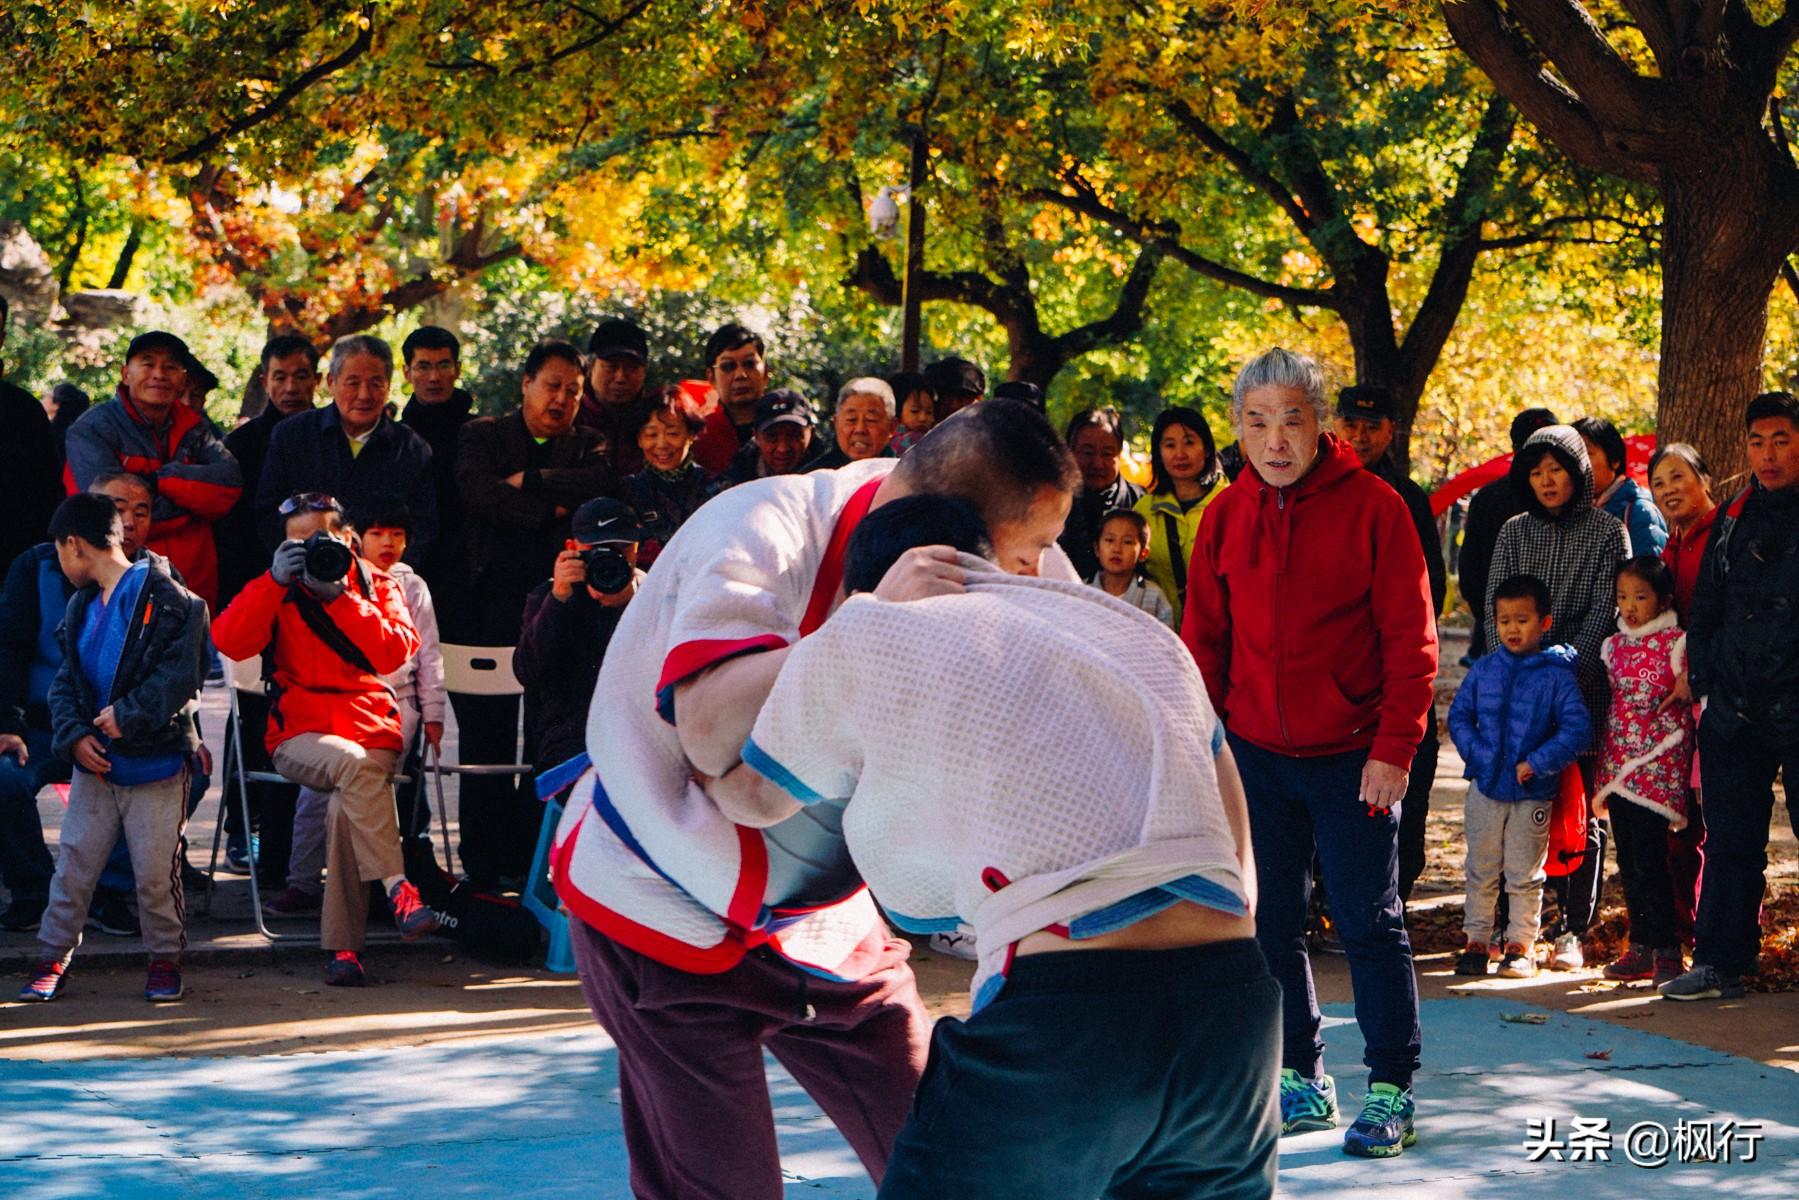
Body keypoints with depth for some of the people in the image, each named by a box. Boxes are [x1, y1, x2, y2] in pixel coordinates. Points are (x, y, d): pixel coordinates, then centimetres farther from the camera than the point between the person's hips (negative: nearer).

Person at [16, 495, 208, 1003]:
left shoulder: (166, 598, -10)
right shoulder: (82, 607, 12)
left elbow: (181, 676, -16)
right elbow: (65, 681, 11)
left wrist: (128, 715, -20)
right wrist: (74, 736, -6)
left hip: (155, 761, -6)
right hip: (95, 763, 6)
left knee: (157, 872, 0)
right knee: (73, 865, 7)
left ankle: (165, 957, 17)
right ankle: (53, 957, 17)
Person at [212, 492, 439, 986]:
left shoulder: (375, 584, 14)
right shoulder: (275, 589, 13)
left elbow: (395, 653, -5)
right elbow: (228, 642, -5)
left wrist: (339, 595, -11)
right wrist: (276, 581, -13)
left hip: (371, 727, 1)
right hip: (300, 732, -1)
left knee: (346, 806, -31)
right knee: (352, 763, -36)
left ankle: (342, 946, -24)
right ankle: (398, 890, -40)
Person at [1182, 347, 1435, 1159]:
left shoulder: (1372, 507, -8)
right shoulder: (1226, 516, 4)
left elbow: (1410, 639, -8)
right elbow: (1204, 642, 9)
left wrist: (1393, 749, -14)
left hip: (1351, 755, -4)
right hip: (1256, 755, 4)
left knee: (1371, 923, 0)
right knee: (1271, 923, 9)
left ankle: (1391, 1091, 8)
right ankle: (1300, 1080, 21)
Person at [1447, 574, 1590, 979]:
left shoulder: (1556, 675, -7)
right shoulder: (1483, 669, 3)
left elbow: (1576, 729, -10)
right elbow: (1458, 715, 8)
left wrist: (1537, 763, -17)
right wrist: (1476, 753, -8)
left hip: (1533, 792, -3)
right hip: (1485, 787, 3)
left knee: (1525, 874, 5)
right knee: (1481, 871, 10)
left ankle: (1520, 945, 14)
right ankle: (1477, 940, 19)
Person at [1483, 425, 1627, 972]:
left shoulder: (1606, 531, 4)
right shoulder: (1514, 532, 13)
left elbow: (1605, 611, -3)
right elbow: (1495, 610, 7)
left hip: (1583, 687, -3)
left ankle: (1572, 932, 0)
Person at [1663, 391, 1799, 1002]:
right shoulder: (1734, 520, 13)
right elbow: (1705, 609, 20)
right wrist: (1703, 679, 9)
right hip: (1734, 711, 5)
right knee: (1730, 844, 9)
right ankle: (1721, 963, 15)